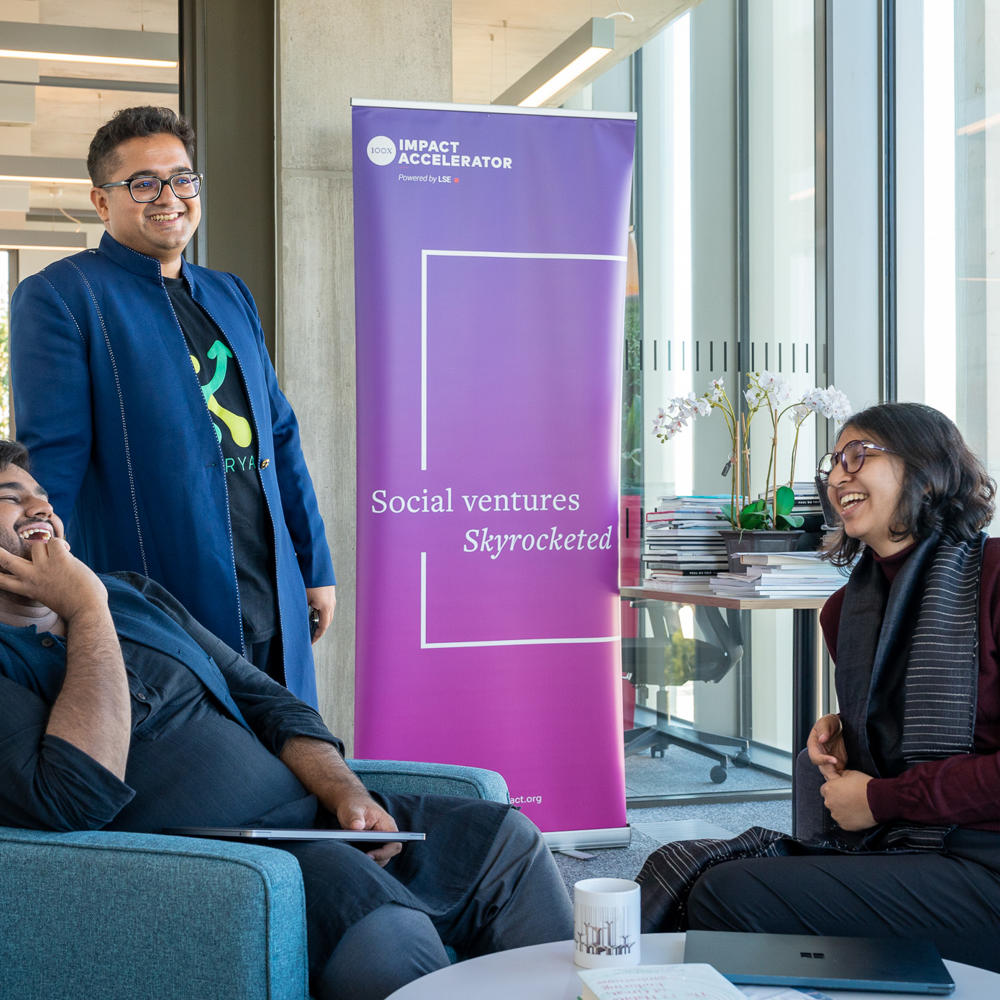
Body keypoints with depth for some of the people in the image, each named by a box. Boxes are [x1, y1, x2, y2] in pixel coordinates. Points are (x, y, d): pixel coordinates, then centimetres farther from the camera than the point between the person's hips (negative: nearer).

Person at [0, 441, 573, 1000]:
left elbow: (267, 701, 20)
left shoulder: (134, 594, 20)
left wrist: (348, 793, 1)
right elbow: (76, 798, -24)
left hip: (311, 819, 8)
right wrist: (88, 610, -14)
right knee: (387, 931, -33)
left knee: (506, 839, -1)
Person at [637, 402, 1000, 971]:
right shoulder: (845, 609, 15)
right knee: (676, 868, -9)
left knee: (730, 894, -20)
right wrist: (841, 734, 7)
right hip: (880, 843, 8)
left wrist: (880, 798, -12)